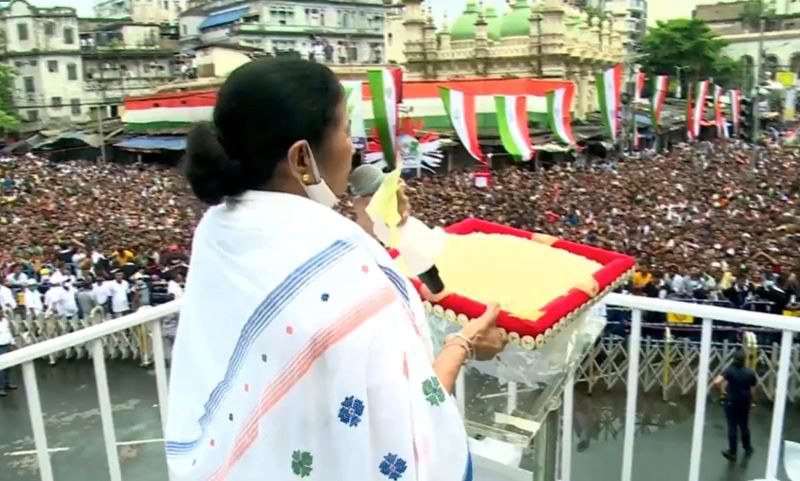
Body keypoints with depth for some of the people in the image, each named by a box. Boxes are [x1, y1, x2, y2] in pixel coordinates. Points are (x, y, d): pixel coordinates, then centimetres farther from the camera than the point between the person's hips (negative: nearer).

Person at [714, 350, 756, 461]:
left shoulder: (730, 370, -13)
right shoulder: (750, 373, -7)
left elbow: (717, 381, -26)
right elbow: (753, 390, -2)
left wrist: (722, 388, -7)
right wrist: (751, 402, 12)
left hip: (731, 402, -2)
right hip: (744, 403, 2)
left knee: (732, 427, 6)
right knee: (744, 426, 20)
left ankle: (732, 452, 9)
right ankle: (747, 448, 38)